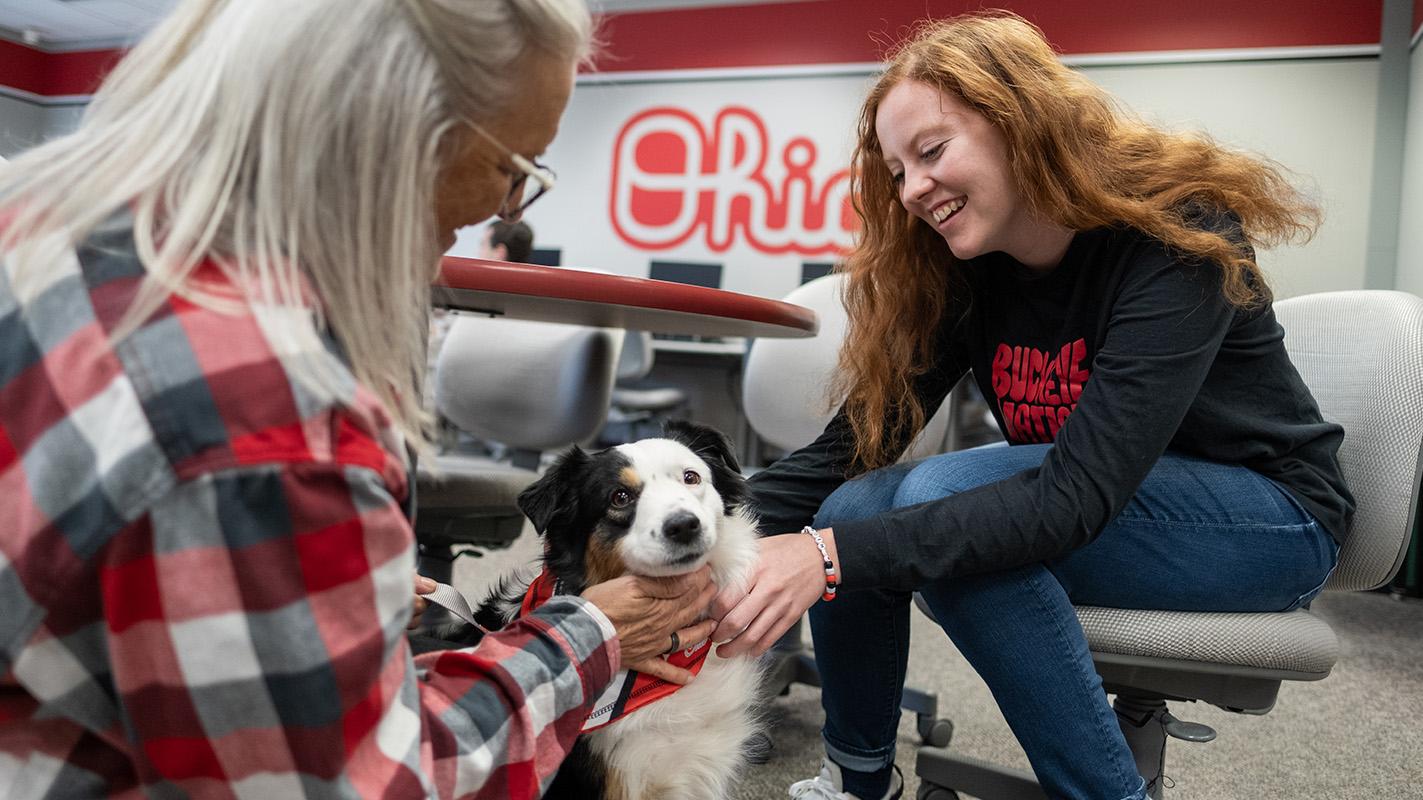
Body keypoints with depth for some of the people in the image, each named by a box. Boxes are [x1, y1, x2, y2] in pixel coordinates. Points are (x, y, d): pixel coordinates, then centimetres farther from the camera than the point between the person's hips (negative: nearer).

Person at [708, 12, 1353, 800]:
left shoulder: (1178, 234, -25)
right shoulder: (963, 269, -6)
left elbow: (1078, 495, -34)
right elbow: (852, 443, -11)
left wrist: (834, 554, -42)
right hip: (1086, 514, 6)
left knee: (942, 499, -29)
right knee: (853, 510, -16)